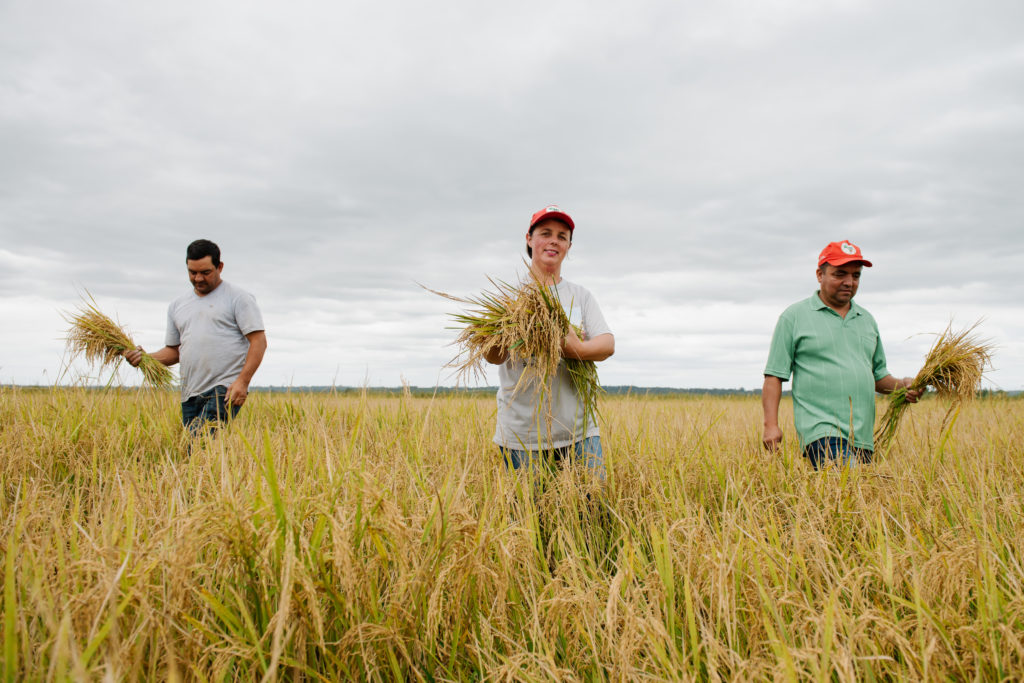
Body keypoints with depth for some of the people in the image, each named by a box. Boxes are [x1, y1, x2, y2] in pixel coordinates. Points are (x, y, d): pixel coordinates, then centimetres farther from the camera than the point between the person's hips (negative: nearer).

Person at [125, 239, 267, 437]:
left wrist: (242, 381, -16)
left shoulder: (238, 298, 2)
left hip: (225, 390, -6)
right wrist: (144, 358, 3)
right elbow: (173, 351, 24)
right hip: (190, 394, 7)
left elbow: (258, 341, -5)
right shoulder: (177, 305, 21)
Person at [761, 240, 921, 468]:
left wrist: (901, 385, 5)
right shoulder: (794, 317, 3)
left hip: (864, 436, 6)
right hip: (821, 430, -6)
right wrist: (771, 424, -10)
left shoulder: (867, 319, 20)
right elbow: (774, 375, 0)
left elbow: (878, 374, 27)